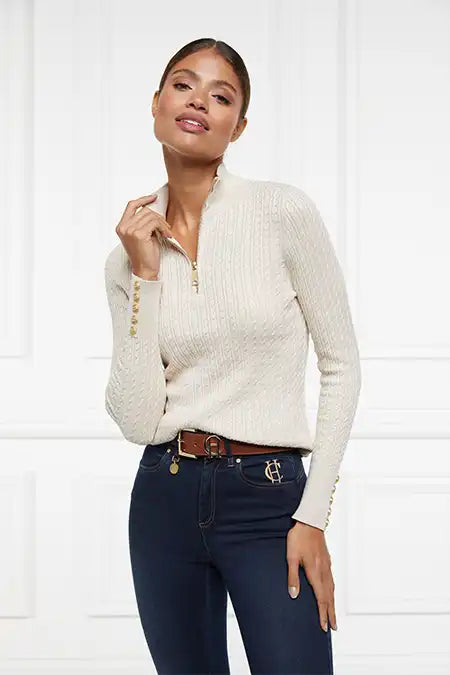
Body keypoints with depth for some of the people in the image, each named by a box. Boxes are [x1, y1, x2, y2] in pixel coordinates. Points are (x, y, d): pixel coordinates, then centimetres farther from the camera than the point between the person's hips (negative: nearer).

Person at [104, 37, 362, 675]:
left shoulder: (285, 211, -7)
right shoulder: (128, 254, 3)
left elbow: (341, 366, -3)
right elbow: (137, 419, -6)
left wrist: (314, 516, -7)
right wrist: (144, 274, -9)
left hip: (269, 500, -3)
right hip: (167, 499, 3)